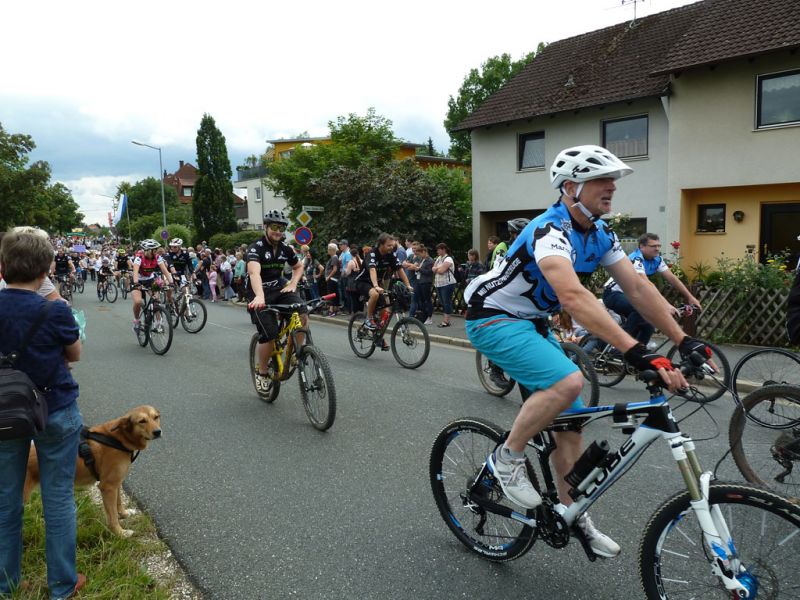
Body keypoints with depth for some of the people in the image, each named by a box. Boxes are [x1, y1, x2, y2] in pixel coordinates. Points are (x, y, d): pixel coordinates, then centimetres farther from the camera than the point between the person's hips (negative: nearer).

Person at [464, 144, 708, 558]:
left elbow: (638, 288, -1)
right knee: (568, 382, -32)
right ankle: (506, 459, -9)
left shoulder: (599, 234, 1)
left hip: (532, 325, 9)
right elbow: (573, 296, -43)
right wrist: (635, 352, -48)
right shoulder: (551, 231, -28)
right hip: (493, 320, -9)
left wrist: (684, 341, -9)